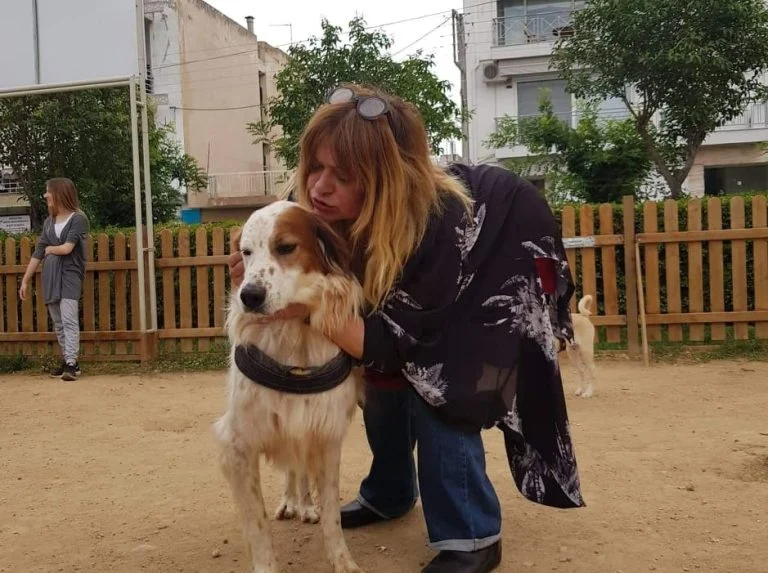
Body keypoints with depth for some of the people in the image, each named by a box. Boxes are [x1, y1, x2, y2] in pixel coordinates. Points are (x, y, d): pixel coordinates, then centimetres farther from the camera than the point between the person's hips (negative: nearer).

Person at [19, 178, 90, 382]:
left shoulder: (78, 219, -6)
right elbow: (38, 253, 13)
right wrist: (25, 280, 11)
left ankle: (71, 364, -17)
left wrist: (50, 248, 5)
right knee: (58, 323, 9)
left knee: (69, 319, -14)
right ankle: (69, 361, 17)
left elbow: (66, 248, -16)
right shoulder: (48, 222, 13)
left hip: (70, 275, -6)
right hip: (50, 277, 7)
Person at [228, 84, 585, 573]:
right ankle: (390, 493, 23)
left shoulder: (440, 222, -41)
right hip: (426, 275, 7)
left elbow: (404, 342, -35)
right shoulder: (331, 209, -24)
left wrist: (310, 306, -46)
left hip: (508, 252, -6)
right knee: (379, 371, -1)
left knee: (433, 381, -22)